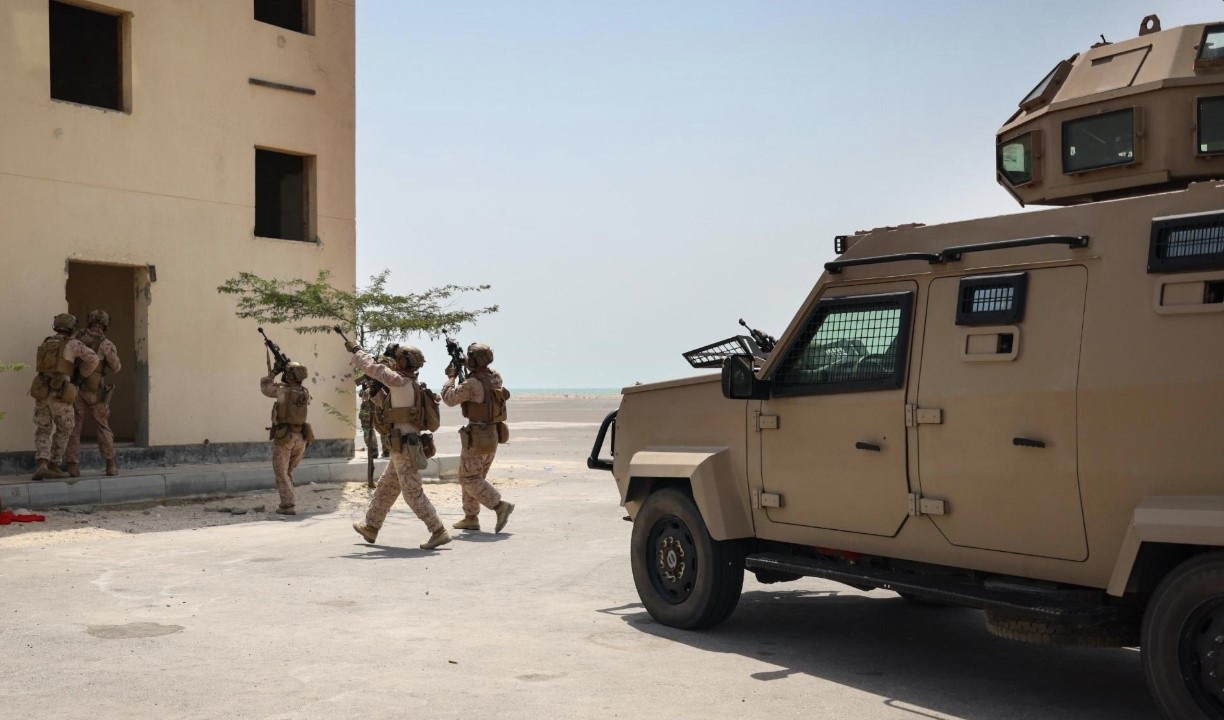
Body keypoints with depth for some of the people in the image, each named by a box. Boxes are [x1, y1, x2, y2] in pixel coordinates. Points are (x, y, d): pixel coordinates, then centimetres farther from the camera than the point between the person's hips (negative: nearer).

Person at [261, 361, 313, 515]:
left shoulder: (282, 390, -11)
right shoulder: (305, 394, 1)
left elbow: (265, 387, 5)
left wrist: (273, 372, 15)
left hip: (284, 437, -5)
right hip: (300, 438, 5)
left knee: (281, 472, 4)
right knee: (288, 470, 21)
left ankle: (287, 506, -5)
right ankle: (287, 502, 20)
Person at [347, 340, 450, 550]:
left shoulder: (401, 382, -15)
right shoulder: (412, 385, 12)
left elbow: (372, 368, -14)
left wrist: (355, 349, 0)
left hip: (404, 447, -10)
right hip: (405, 447, 10)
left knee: (413, 493, -7)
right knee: (385, 488, 20)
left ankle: (439, 532, -8)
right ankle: (371, 527, 31)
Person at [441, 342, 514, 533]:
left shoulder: (472, 383, -21)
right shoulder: (496, 377, 3)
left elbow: (449, 398, -12)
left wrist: (451, 377, 2)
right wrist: (468, 368, 18)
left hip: (477, 437, -8)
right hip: (493, 434, 8)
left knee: (469, 479, -1)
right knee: (476, 476, 18)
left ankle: (500, 506, -12)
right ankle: (471, 518, 21)